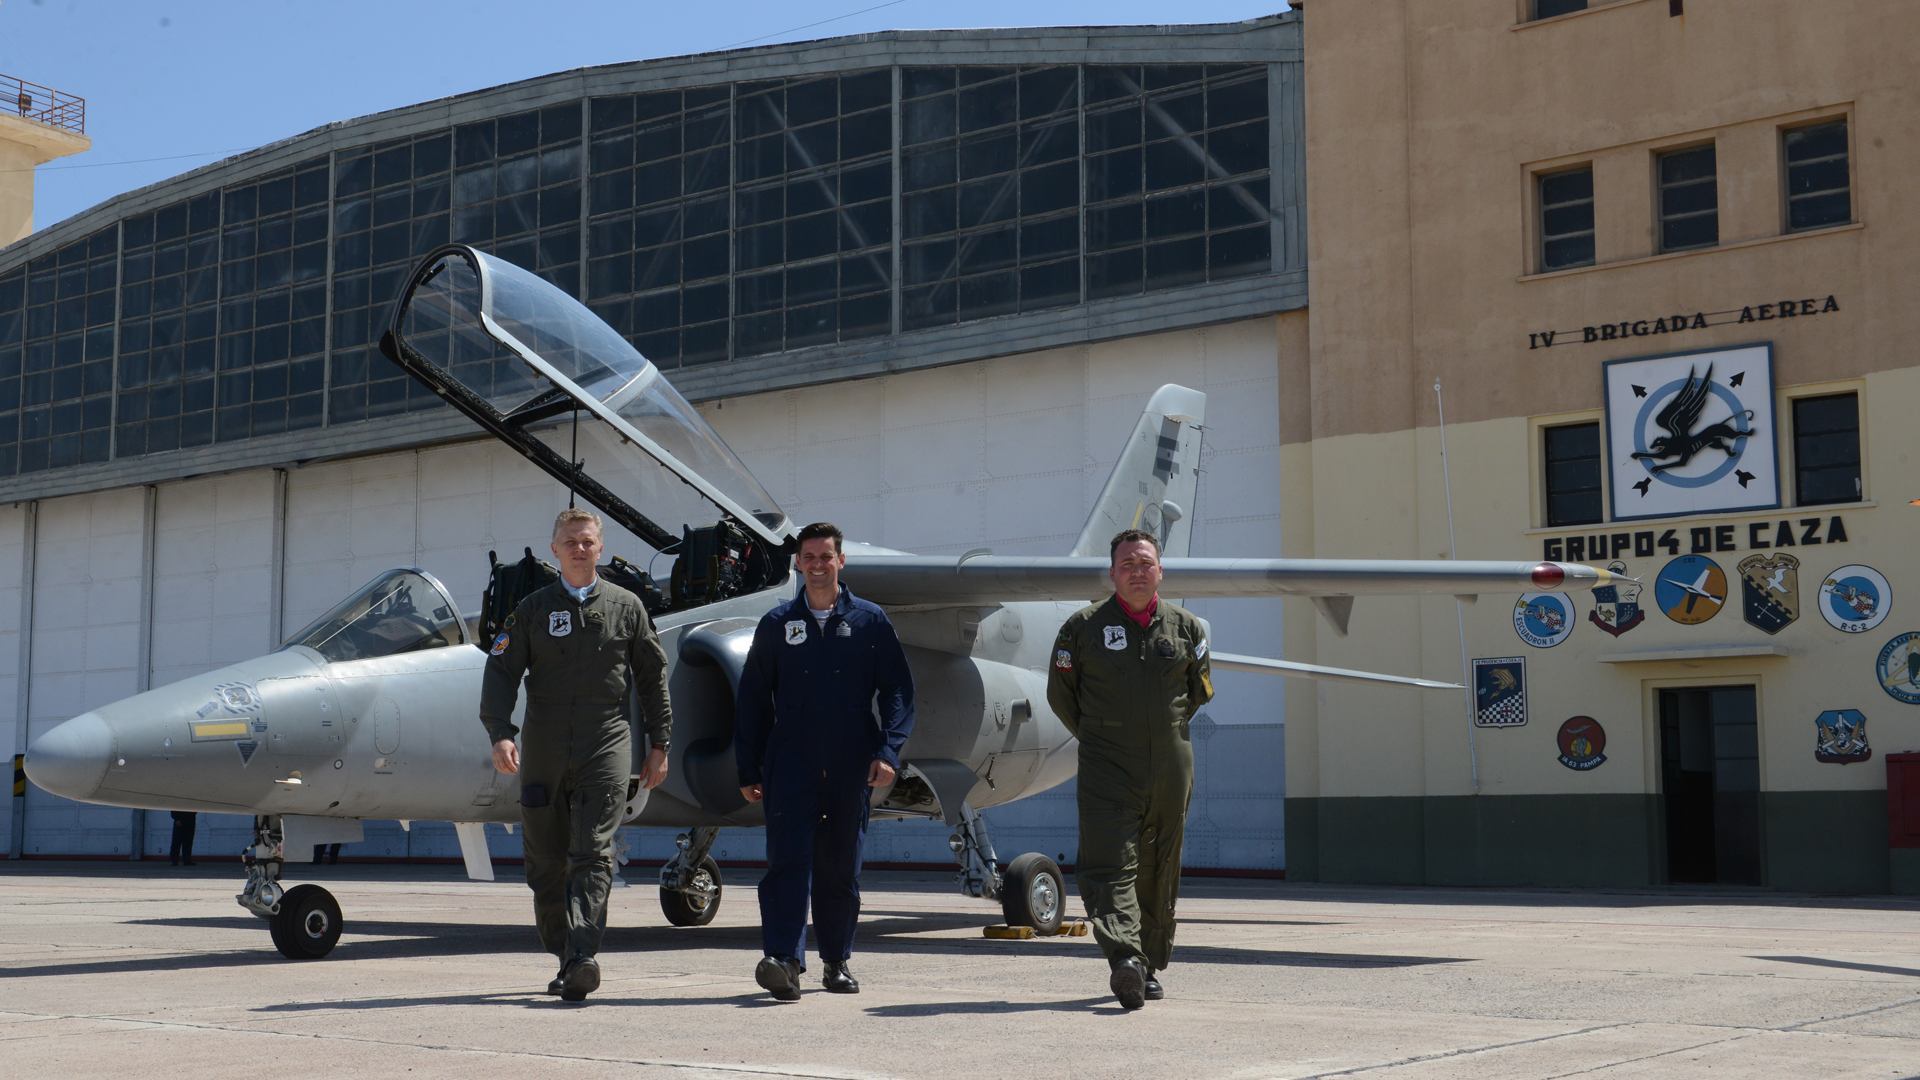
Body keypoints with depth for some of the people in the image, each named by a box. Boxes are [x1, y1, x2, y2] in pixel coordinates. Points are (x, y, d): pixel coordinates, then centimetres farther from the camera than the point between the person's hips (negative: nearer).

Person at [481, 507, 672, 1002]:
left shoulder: (626, 607, 9)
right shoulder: (532, 609, 9)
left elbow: (652, 677, 14)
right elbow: (501, 672, 4)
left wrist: (659, 745, 11)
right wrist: (500, 733, -12)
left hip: (606, 746, -2)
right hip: (544, 752, 2)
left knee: (593, 854, -14)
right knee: (547, 863, 5)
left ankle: (583, 956, -22)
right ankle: (565, 960, 17)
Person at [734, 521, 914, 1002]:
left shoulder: (870, 621, 7)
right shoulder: (777, 625, 9)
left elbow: (898, 690, 5)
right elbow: (753, 700, 12)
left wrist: (888, 751, -7)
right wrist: (748, 768, 7)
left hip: (850, 765, 0)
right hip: (791, 760, 0)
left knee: (841, 865, 7)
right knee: (789, 857, -12)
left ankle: (837, 960, 20)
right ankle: (783, 960, -18)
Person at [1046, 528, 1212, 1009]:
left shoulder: (1186, 627, 7)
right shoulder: (1083, 626, 0)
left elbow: (1200, 691, 21)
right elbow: (1060, 692, 10)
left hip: (1170, 766, 3)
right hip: (1107, 768, -2)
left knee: (1158, 874, 10)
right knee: (1110, 864, -18)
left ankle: (1150, 966, 22)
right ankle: (1124, 959, -29)